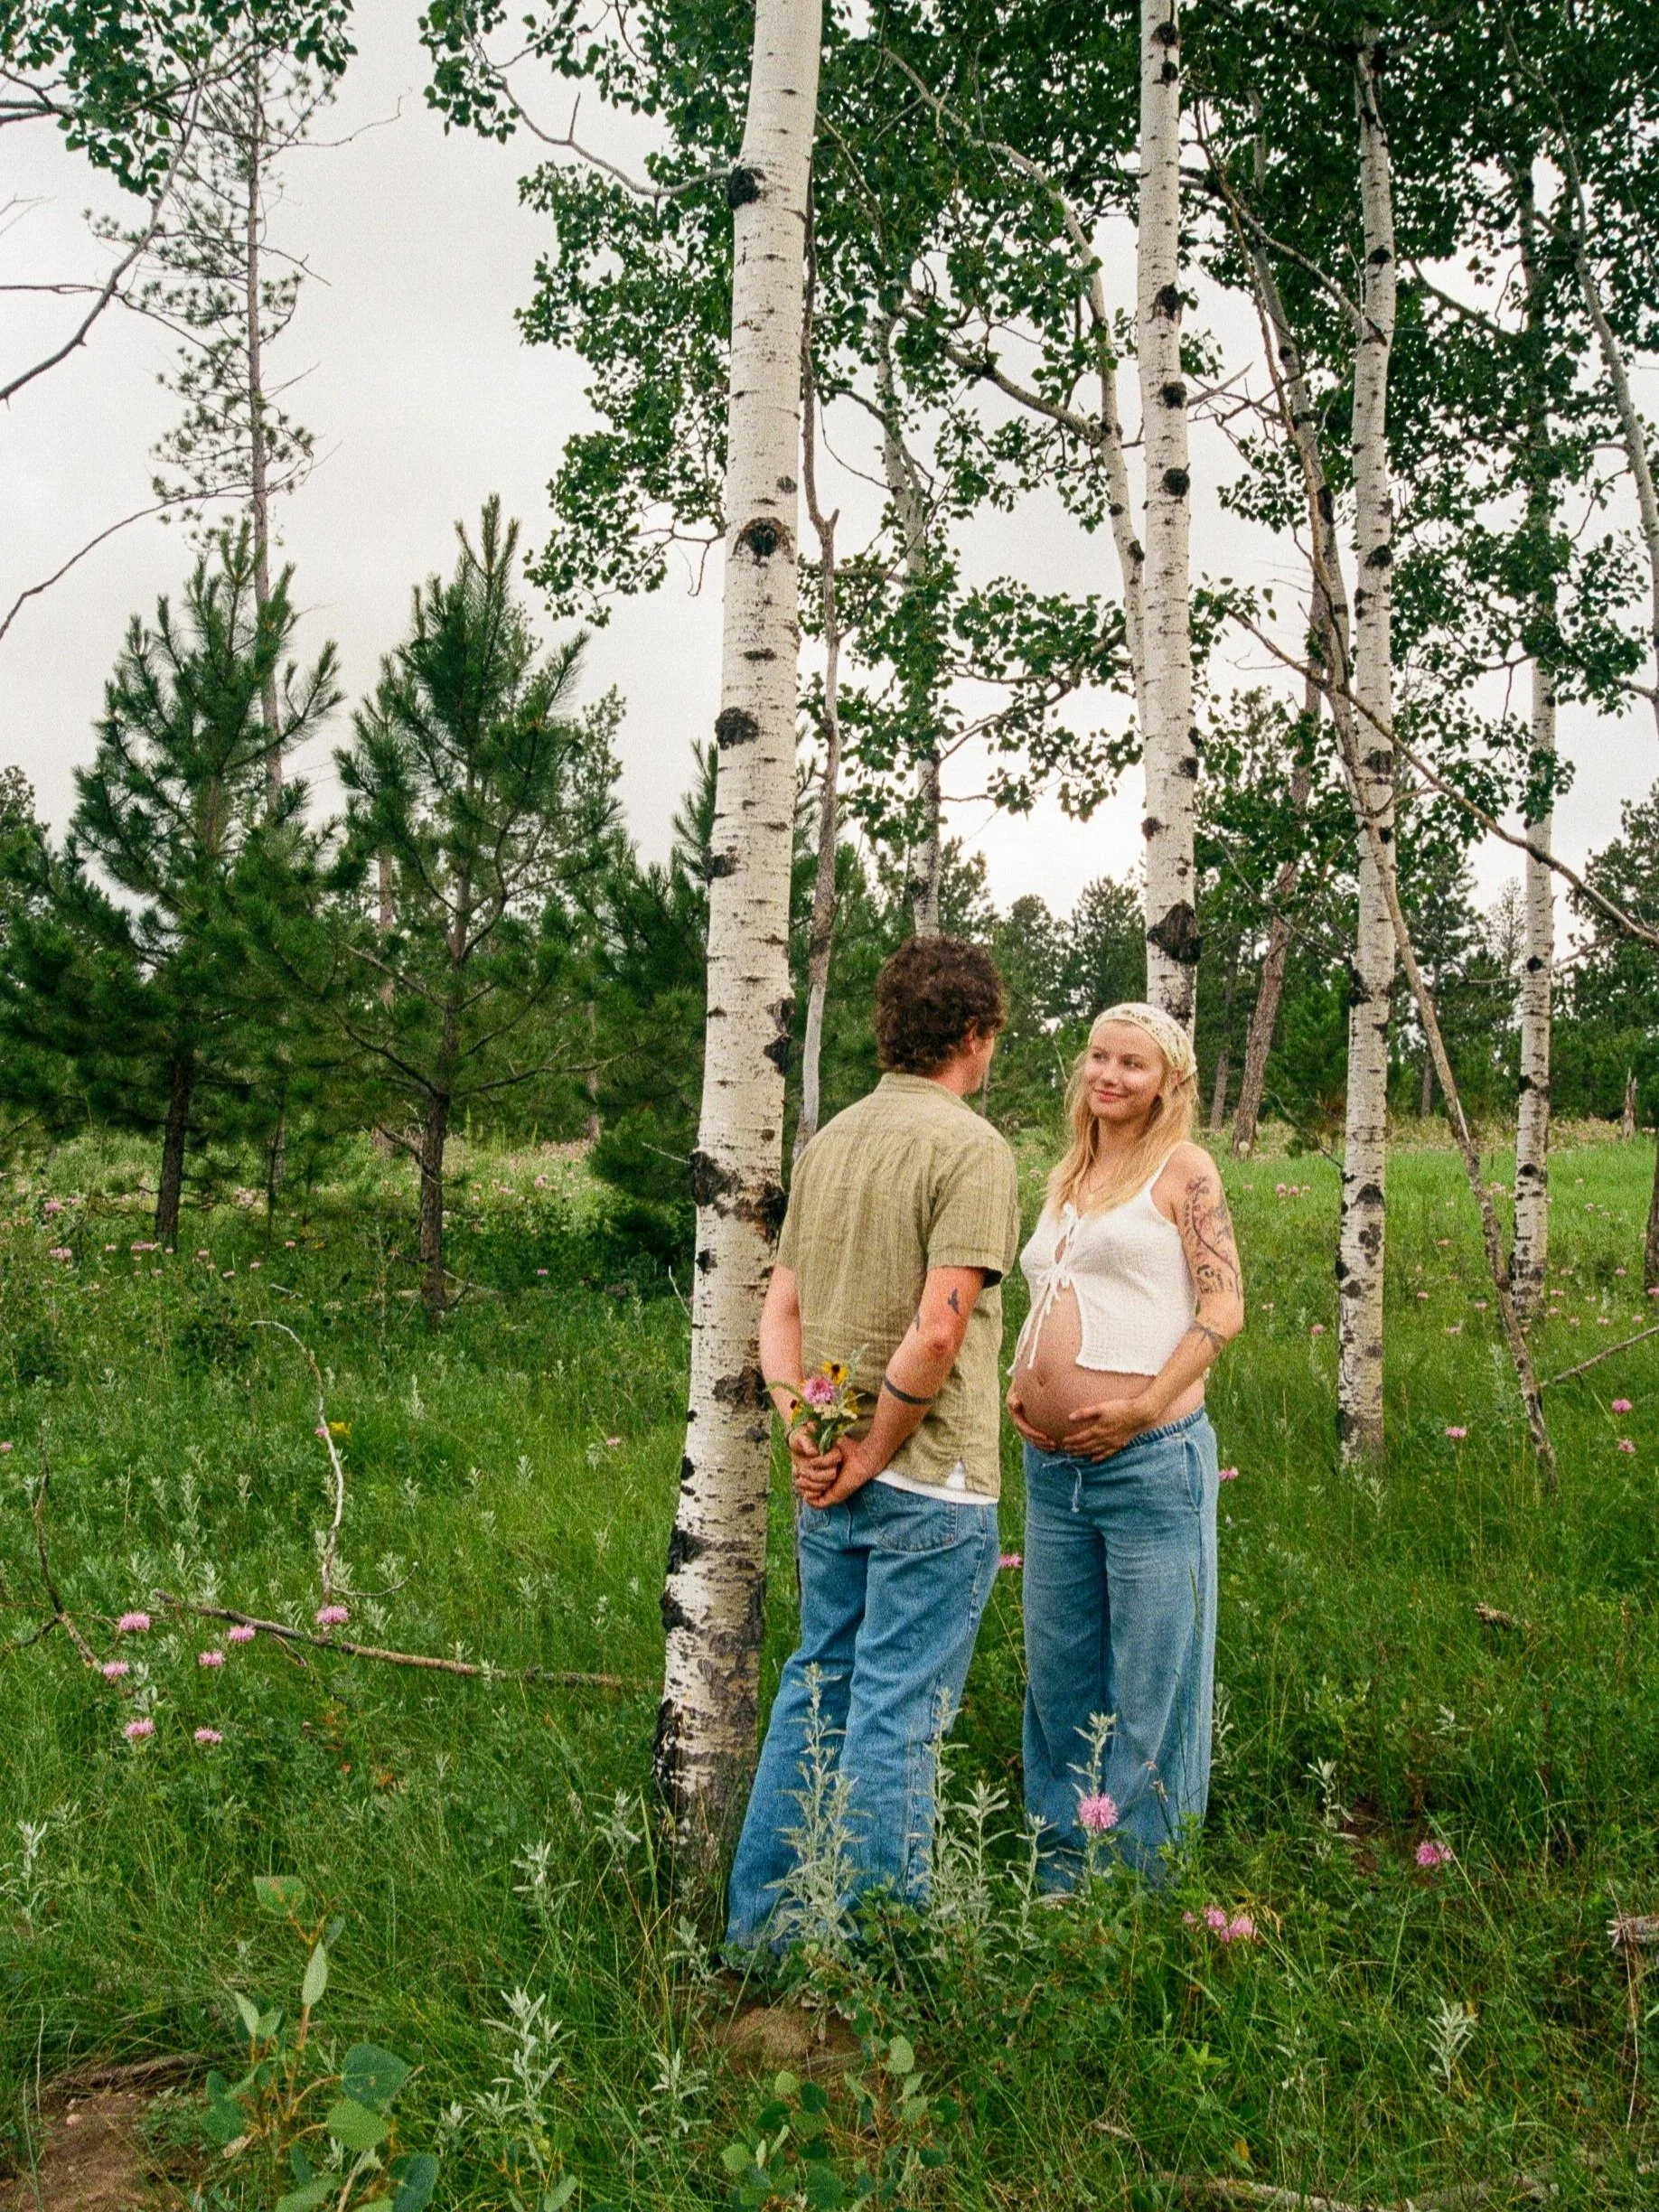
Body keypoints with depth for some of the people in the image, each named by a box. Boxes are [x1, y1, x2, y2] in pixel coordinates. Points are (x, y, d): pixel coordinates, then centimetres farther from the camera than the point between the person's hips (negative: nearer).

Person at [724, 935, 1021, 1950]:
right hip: (930, 1484, -7)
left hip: (829, 1478, 7)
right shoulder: (970, 1147, -14)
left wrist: (801, 1427, 1)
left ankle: (759, 1919, 30)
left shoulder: (830, 1140, 10)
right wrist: (870, 1454, -12)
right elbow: (937, 1331, -21)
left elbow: (780, 1307, 9)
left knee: (817, 1685, 19)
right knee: (897, 1713, 4)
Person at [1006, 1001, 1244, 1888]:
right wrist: (1019, 1382, 7)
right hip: (1051, 1463, 7)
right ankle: (1062, 1877, 30)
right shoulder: (1065, 1179, 17)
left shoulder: (1182, 1167, -1)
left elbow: (1223, 1306, -9)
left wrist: (1143, 1407, -17)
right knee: (1056, 1674, 15)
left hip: (1149, 1458, -7)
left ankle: (1141, 1889, 20)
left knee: (1149, 1684, 4)